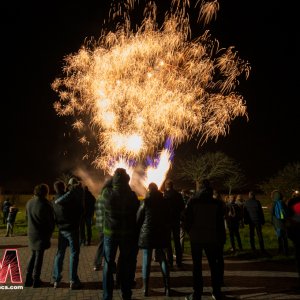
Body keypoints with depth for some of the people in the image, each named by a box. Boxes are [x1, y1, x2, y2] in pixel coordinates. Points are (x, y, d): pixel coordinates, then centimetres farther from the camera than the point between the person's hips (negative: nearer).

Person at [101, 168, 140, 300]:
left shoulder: (107, 194, -13)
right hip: (128, 234, 0)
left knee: (108, 264, 11)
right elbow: (136, 213, -2)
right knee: (126, 265, 13)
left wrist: (113, 178, 13)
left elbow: (105, 186, 10)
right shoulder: (131, 195, -13)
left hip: (110, 233, 0)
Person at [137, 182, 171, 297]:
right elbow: (168, 219, 8)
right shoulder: (165, 202, 1)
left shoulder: (145, 202, -8)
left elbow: (138, 219, -2)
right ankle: (167, 288, 12)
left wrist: (139, 231, 15)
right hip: (161, 234, 3)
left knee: (146, 261, 6)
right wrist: (167, 233, 18)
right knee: (162, 260, 12)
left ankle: (146, 289, 10)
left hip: (147, 234, -3)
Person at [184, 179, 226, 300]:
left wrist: (189, 232, 10)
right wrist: (222, 239, 7)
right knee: (214, 265, 14)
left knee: (197, 266, 6)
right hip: (212, 238, 2)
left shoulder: (192, 202, -7)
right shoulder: (217, 203, -3)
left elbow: (188, 220, -7)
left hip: (196, 237, -1)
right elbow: (220, 223, -1)